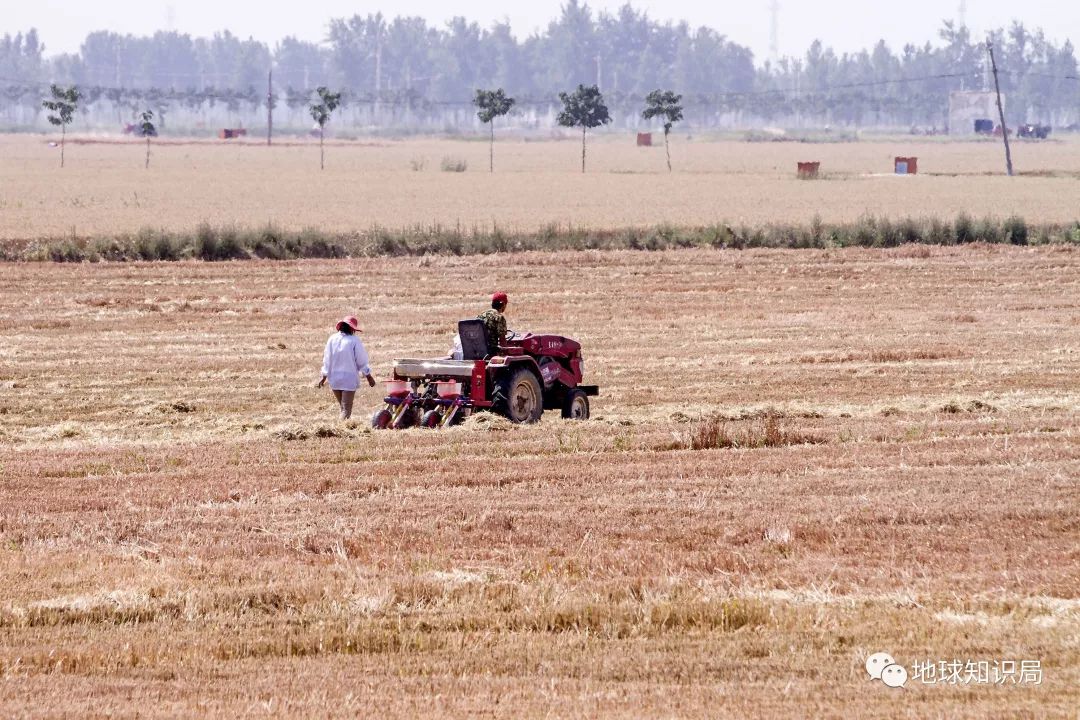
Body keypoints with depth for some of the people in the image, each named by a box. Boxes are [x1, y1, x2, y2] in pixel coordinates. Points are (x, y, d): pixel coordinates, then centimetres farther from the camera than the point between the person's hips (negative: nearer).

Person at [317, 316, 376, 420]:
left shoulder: (332, 339, 0)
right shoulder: (354, 341, -11)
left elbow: (327, 360, 5)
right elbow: (362, 361, -4)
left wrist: (324, 377, 14)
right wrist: (369, 377, 8)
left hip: (334, 379, 5)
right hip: (349, 379, -5)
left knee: (342, 407, 19)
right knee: (346, 409, -5)